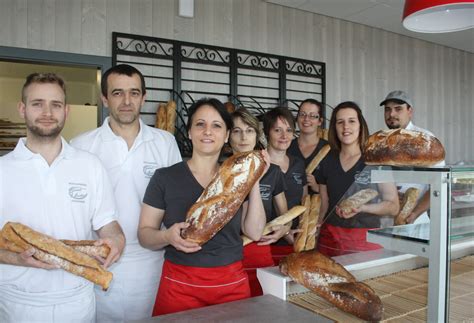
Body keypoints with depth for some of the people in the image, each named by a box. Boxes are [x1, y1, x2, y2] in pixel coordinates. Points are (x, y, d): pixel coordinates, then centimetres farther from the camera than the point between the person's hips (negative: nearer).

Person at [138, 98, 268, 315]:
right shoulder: (165, 177, -6)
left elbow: (254, 232, -4)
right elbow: (144, 234, -2)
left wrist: (254, 181, -8)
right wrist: (167, 236, -23)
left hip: (233, 285, 3)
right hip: (180, 286, -2)